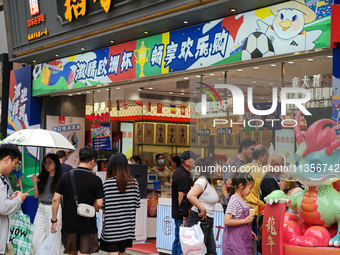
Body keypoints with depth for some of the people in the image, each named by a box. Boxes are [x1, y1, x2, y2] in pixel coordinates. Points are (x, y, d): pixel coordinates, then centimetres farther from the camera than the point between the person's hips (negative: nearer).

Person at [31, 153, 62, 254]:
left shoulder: (60, 179, -7)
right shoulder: (42, 178, 9)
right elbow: (36, 195, 13)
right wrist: (35, 183, -3)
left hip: (53, 209, -5)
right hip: (41, 209, 5)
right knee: (36, 241, 4)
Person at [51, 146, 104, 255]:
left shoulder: (65, 176, 0)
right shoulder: (96, 180, -8)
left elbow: (56, 199, -3)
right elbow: (99, 204, -12)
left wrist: (54, 220, 4)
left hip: (69, 223, 3)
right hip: (88, 225, -3)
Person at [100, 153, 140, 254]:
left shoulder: (108, 183, -12)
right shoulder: (134, 183, -3)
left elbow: (102, 205, -7)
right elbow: (137, 204, 3)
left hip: (111, 228, -4)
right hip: (127, 227, 4)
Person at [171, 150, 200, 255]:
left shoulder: (178, 172, 13)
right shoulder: (184, 176, -19)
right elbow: (181, 197, -23)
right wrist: (185, 217, -22)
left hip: (177, 213, 10)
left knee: (178, 240, 16)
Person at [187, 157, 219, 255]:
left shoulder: (210, 183, 14)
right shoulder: (202, 181, -16)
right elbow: (190, 196, -30)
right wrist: (202, 209, -24)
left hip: (208, 221, 10)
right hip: (198, 221, -10)